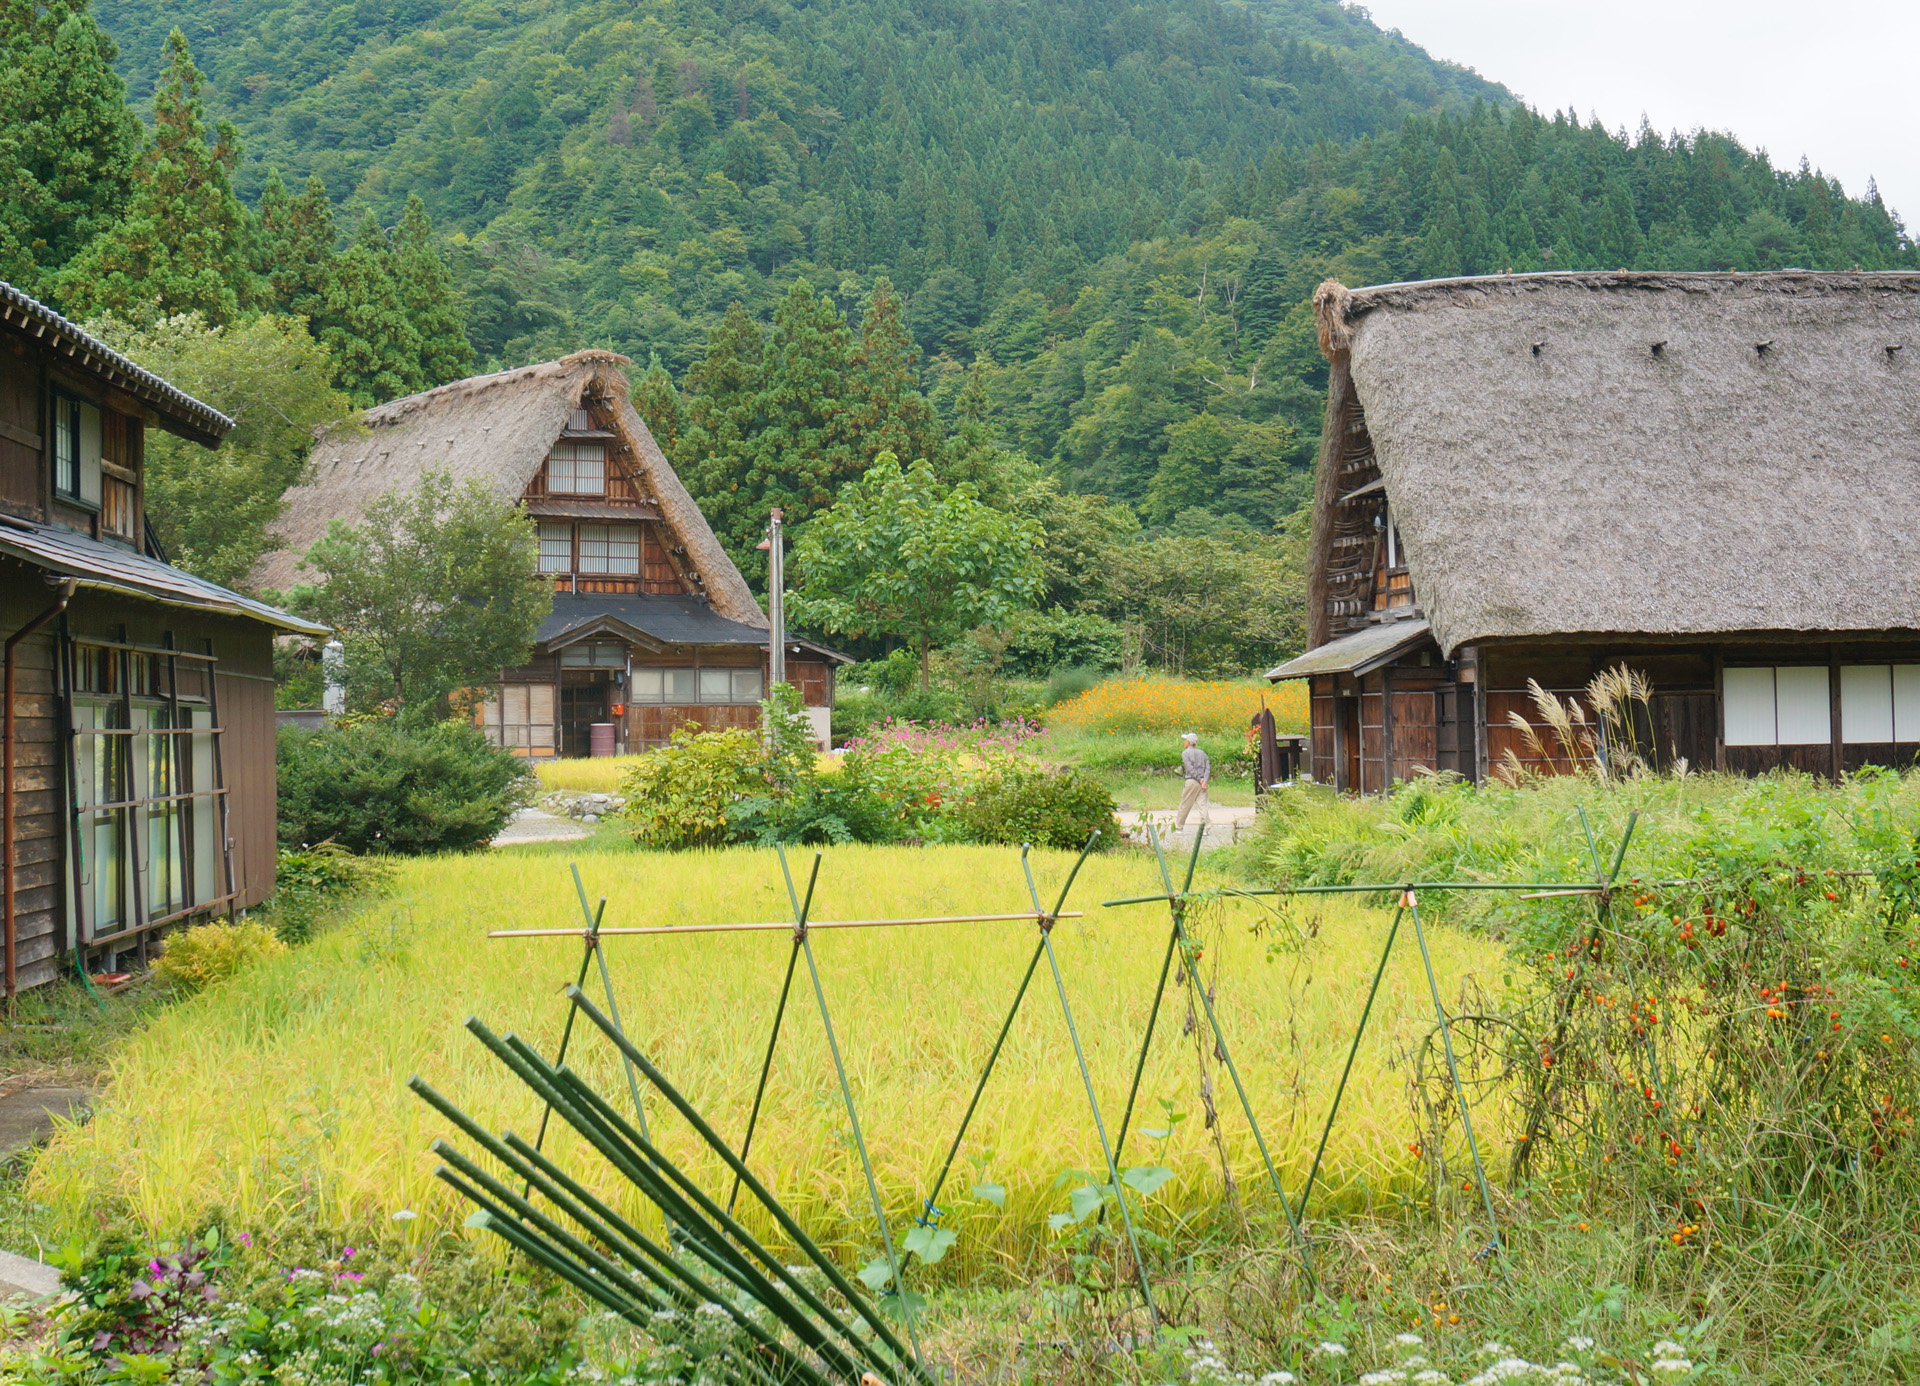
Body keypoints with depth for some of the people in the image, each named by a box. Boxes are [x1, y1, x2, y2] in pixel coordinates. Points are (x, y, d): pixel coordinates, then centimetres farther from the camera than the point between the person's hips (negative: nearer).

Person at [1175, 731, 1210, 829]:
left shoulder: (1185, 753, -1)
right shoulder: (1202, 753, 14)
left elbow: (1190, 769, -11)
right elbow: (1208, 768, 3)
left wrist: (1200, 779, -11)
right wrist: (1205, 780, -7)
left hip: (1192, 781, -4)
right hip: (1202, 783, 4)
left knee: (1185, 805, 7)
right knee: (1203, 805, -1)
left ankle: (1179, 825, 18)